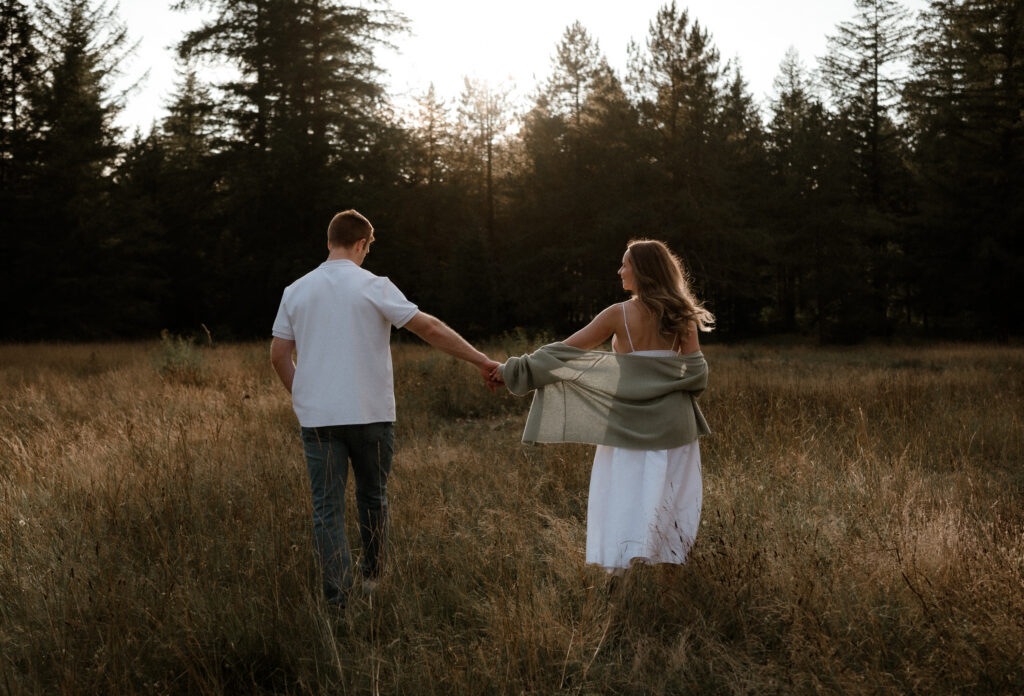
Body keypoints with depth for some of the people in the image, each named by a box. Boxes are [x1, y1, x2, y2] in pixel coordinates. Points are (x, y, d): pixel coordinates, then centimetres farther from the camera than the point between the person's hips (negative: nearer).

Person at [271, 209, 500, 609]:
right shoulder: (373, 287, -5)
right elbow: (429, 328, -9)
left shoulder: (296, 291, 6)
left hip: (317, 416, 2)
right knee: (372, 497, 17)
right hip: (370, 414, -2)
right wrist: (482, 362, -5)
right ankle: (372, 578, 30)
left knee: (327, 509, 3)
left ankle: (336, 601, -2)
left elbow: (279, 354, 7)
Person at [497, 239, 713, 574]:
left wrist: (513, 367, 1)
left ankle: (619, 567, 0)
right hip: (672, 419, 3)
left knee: (623, 494, 3)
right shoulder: (681, 315, 1)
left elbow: (565, 351, -5)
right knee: (668, 494, 9)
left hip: (630, 419, -3)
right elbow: (696, 371, 1)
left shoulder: (619, 314, -6)